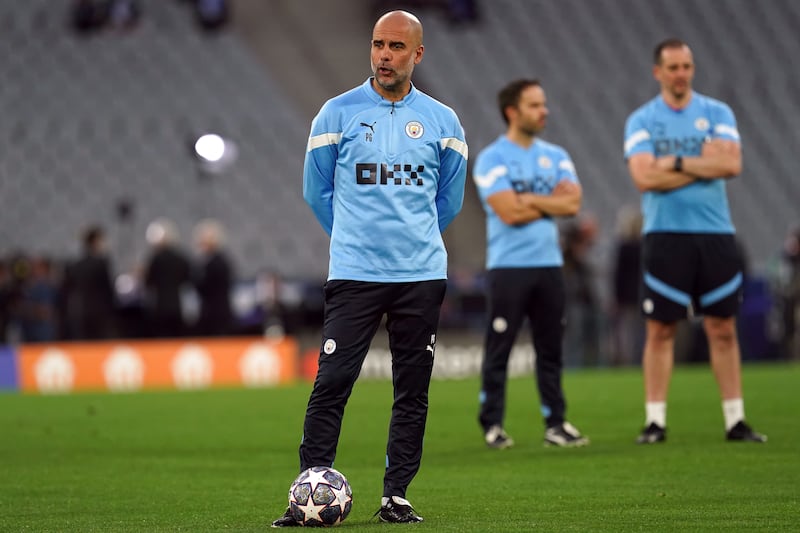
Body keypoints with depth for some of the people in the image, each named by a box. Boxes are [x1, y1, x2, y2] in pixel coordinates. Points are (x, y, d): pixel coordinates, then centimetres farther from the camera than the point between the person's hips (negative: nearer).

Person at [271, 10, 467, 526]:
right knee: (331, 384, -9)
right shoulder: (338, 113, 1)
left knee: (413, 392, 3)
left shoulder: (442, 121, 6)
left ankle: (396, 497, 11)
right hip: (354, 273, -2)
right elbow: (317, 191, 11)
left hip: (422, 275, 2)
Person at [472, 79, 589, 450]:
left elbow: (572, 203, -2)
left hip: (549, 265, 5)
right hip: (508, 267, -5)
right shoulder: (491, 159, -5)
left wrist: (528, 200, -10)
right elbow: (509, 212, -16)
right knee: (498, 350, -2)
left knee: (551, 349, 6)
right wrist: (551, 201, -4)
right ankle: (492, 426, 4)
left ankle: (556, 423, 10)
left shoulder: (556, 156, 12)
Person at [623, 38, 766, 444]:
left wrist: (677, 162, -10)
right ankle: (655, 421, 3)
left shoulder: (717, 113, 7)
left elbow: (731, 164, -8)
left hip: (715, 233, 2)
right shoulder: (641, 121, 3)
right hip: (665, 234, -2)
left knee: (723, 328, 3)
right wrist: (704, 164, -8)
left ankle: (735, 420, 7)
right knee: (660, 330, -1)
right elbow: (644, 177, -12)